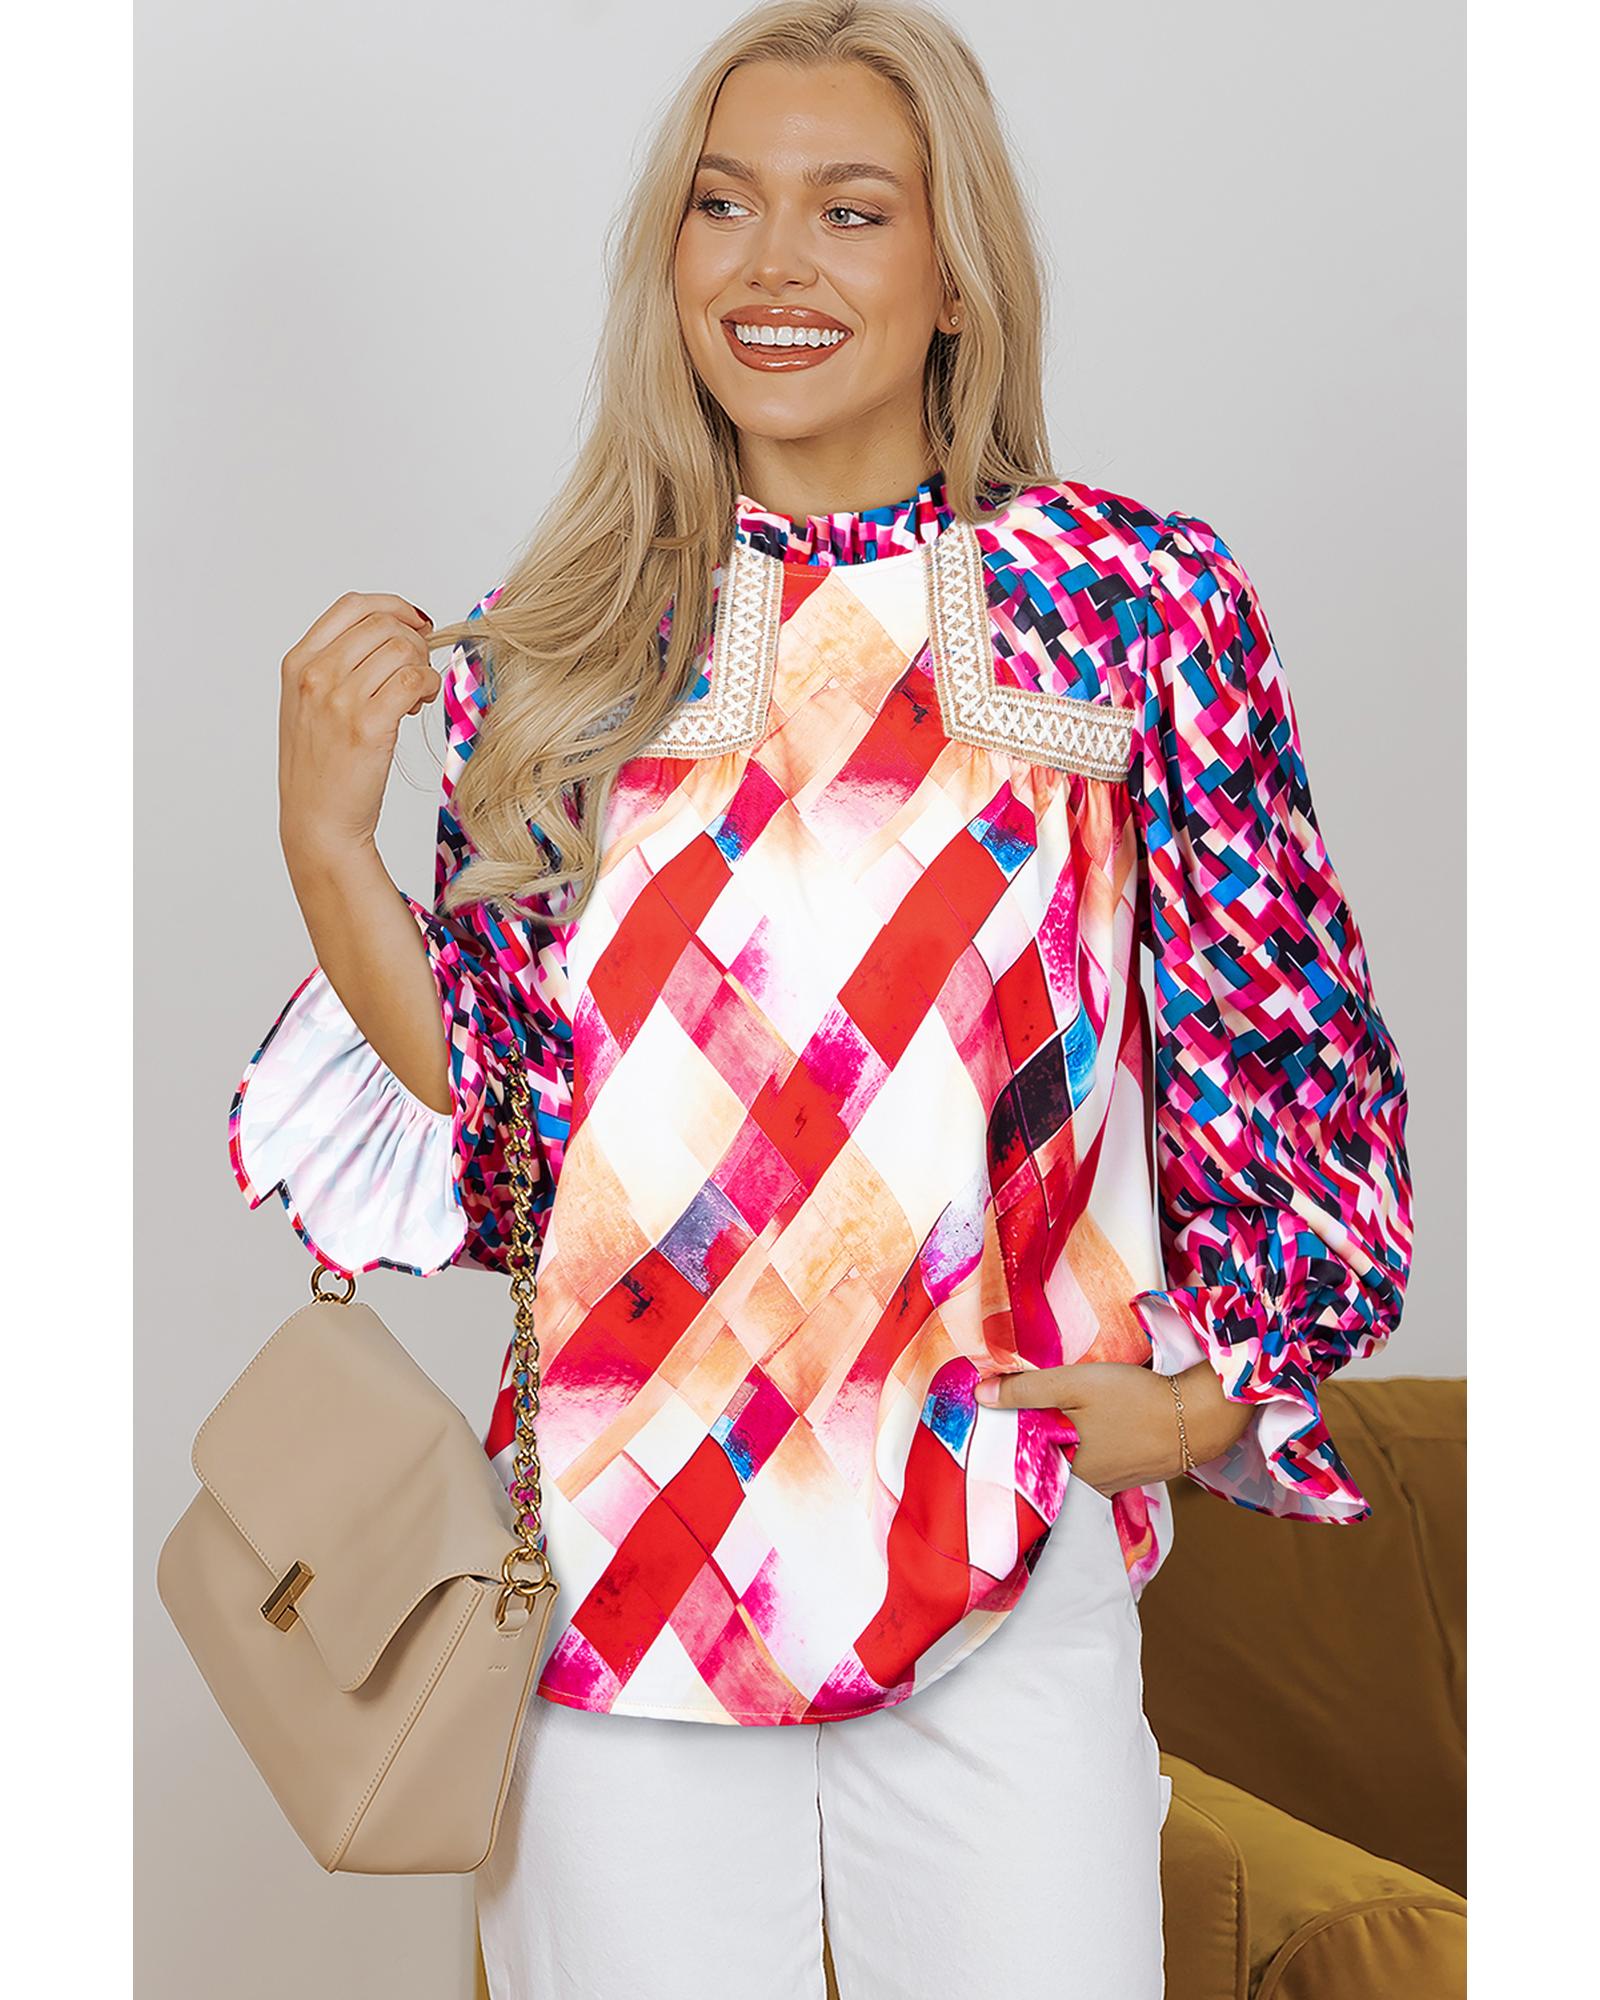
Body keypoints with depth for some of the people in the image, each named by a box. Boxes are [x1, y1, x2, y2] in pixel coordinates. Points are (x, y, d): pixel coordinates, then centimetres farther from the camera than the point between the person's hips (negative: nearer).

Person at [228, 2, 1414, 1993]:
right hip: (620, 1567, 1)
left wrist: (1217, 1378, 1)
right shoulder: (552, 654, 3)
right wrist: (328, 842, -9)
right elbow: (483, 1150, 1)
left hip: (1012, 1590, -1)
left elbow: (1281, 1031, 6)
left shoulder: (1131, 598, -1)